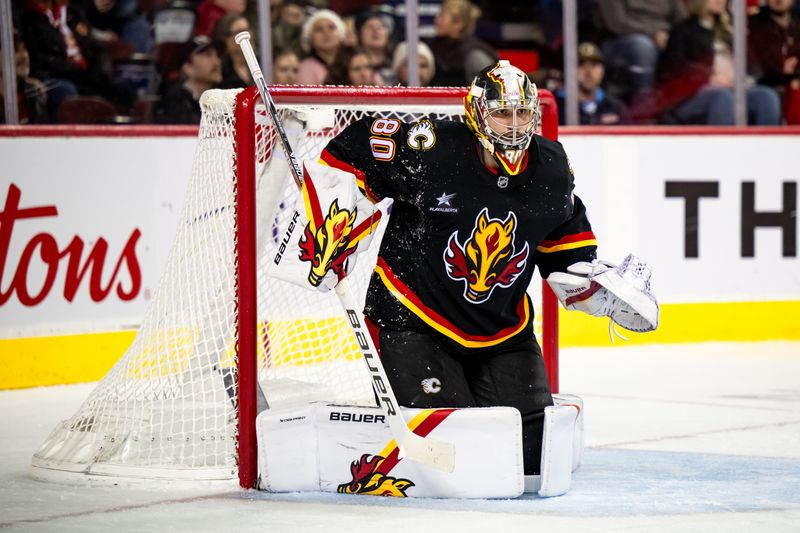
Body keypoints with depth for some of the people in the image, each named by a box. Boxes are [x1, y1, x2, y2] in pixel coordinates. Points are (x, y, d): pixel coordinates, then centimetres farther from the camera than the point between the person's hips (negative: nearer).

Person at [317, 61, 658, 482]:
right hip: (414, 318, -5)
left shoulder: (551, 168, -2)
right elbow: (349, 152, -11)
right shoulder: (430, 151, -21)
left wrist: (588, 277, 6)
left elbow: (566, 228, 17)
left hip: (502, 329, 5)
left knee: (532, 443, 2)